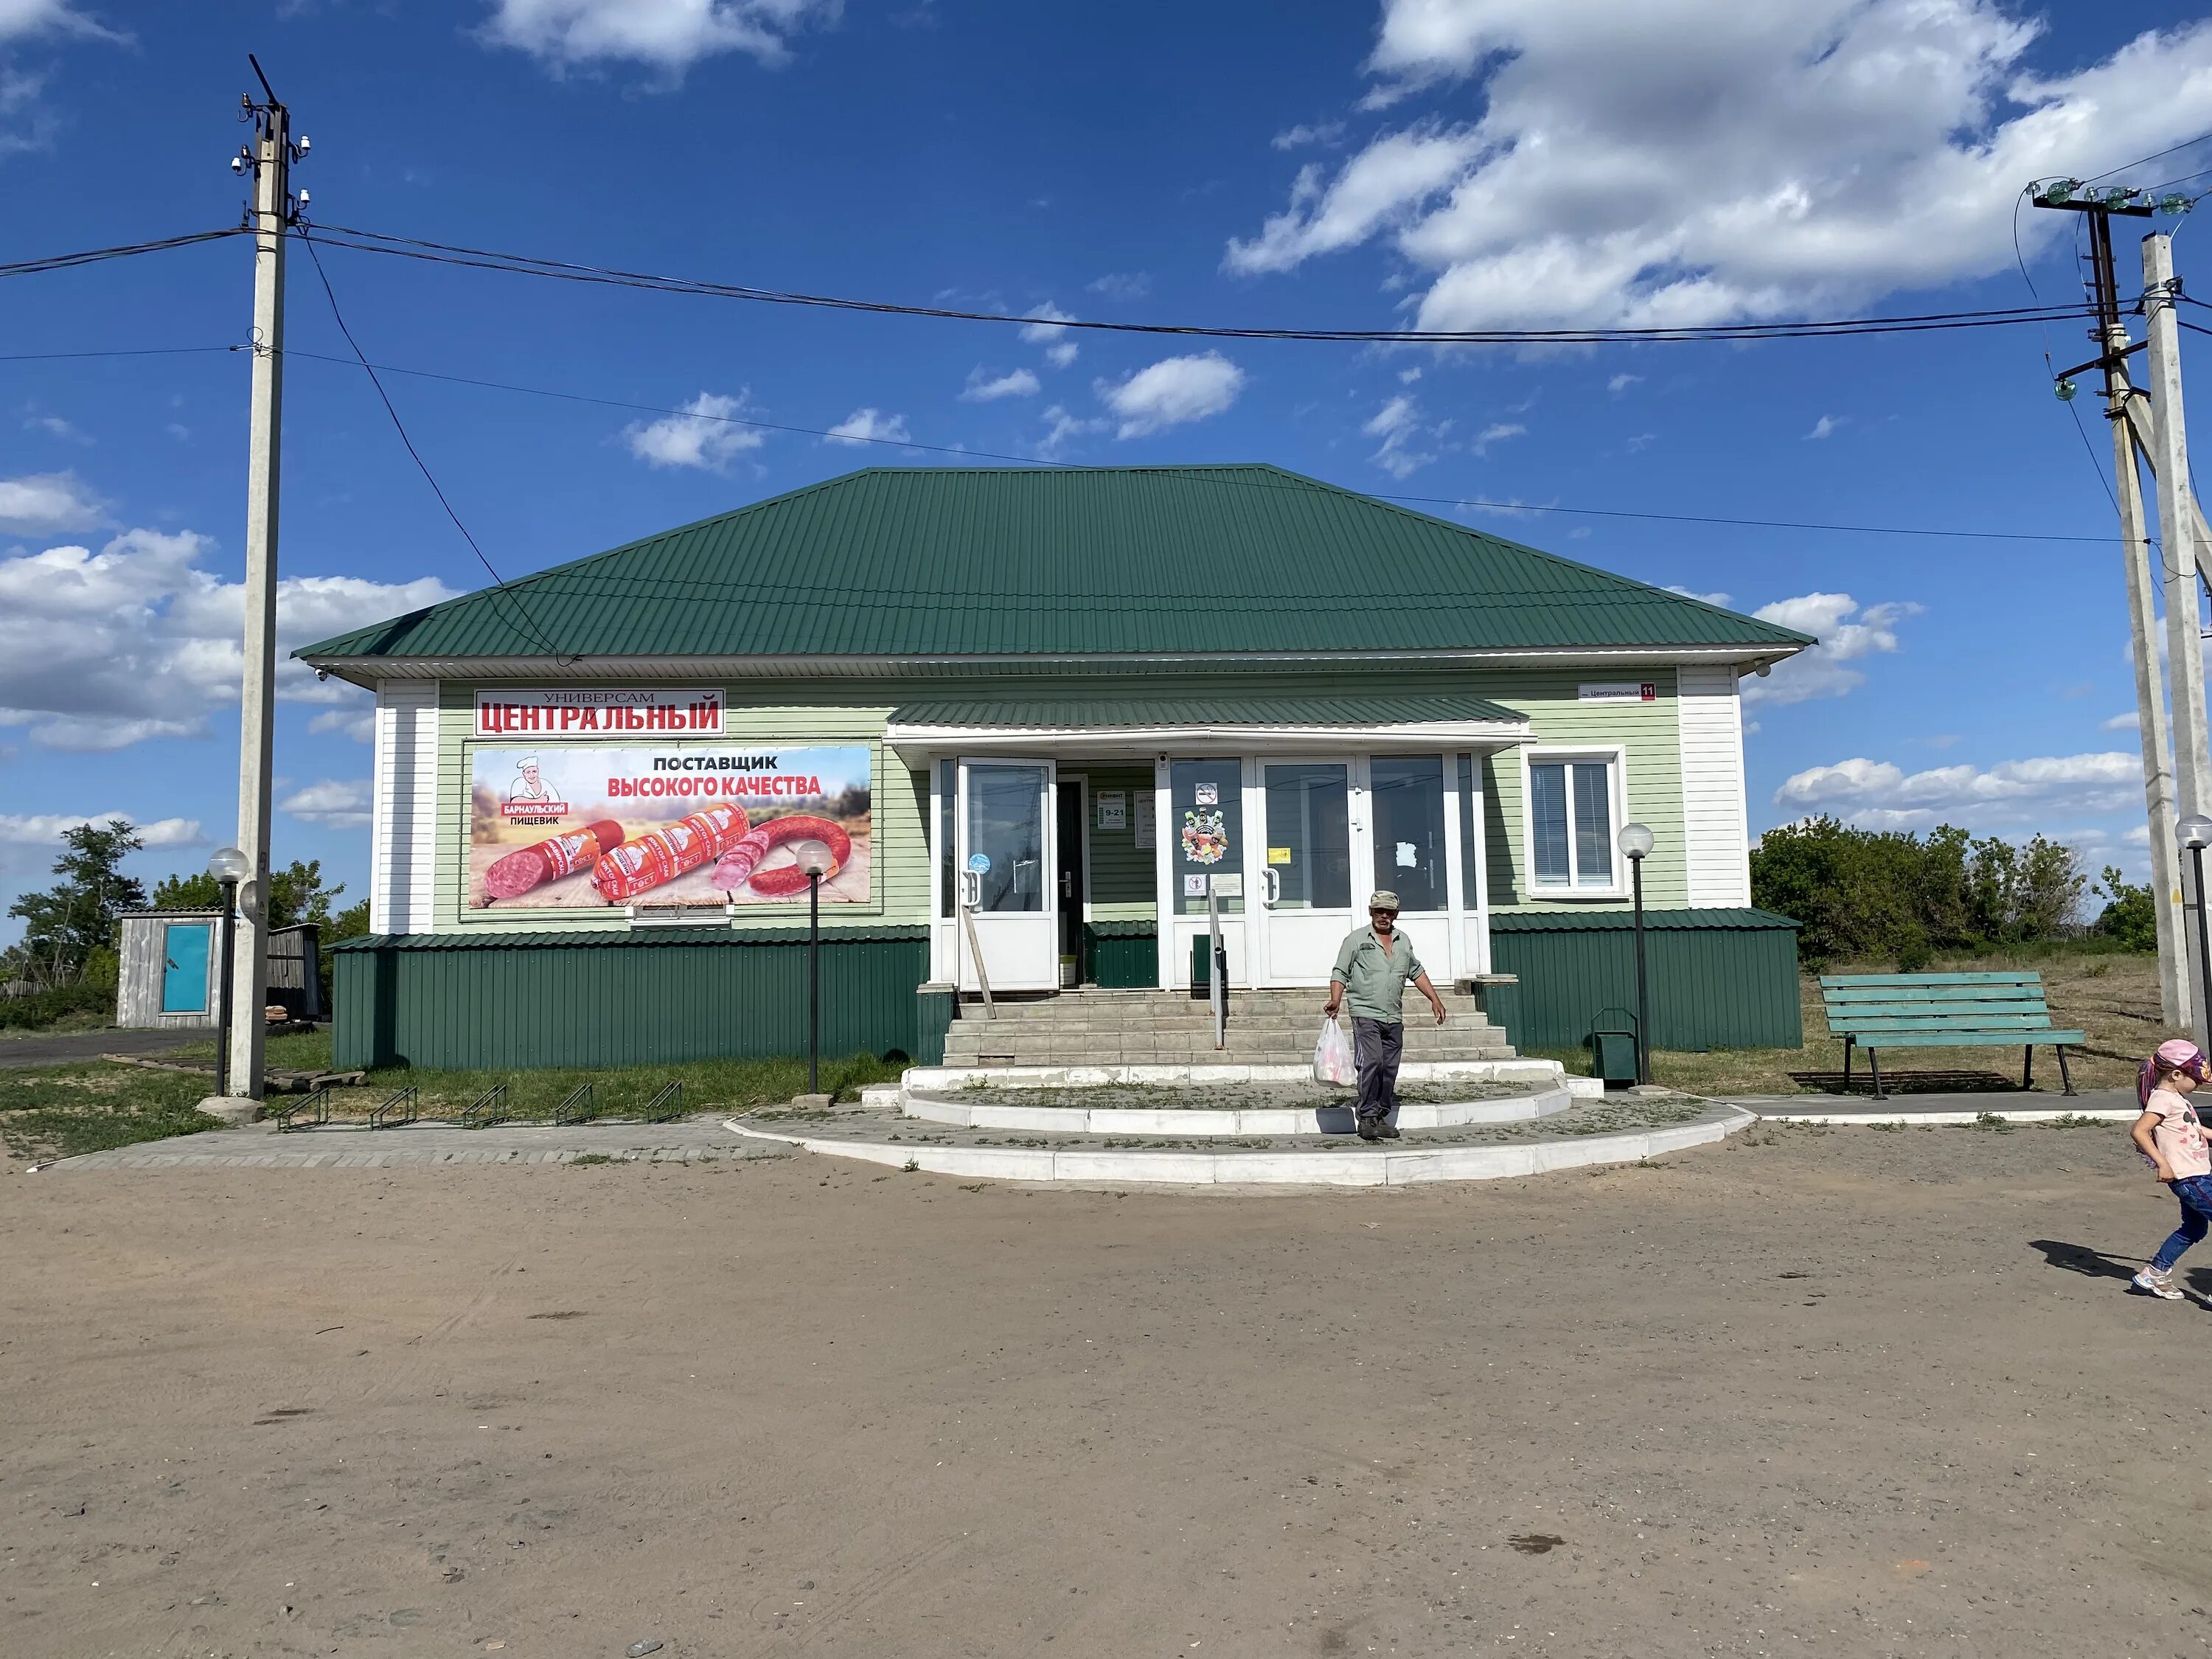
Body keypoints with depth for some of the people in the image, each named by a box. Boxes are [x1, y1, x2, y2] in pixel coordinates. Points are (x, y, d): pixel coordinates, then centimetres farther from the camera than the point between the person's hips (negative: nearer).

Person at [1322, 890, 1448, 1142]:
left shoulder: (1403, 941, 17)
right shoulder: (1356, 939, 2)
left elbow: (1416, 972, 27)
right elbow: (1340, 973, -1)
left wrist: (1435, 999, 21)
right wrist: (1335, 1001, -15)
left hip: (1394, 1018, 5)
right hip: (1366, 1015, -5)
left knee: (1390, 1069, 4)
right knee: (1372, 1062, -18)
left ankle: (1381, 1118, 12)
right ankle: (1367, 1117, -12)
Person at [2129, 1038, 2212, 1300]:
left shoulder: (2176, 1099, 15)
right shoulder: (2163, 1099, -16)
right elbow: (2138, 1131, -27)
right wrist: (2162, 1163, -28)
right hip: (2188, 1178, -10)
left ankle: (2154, 1275, 24)